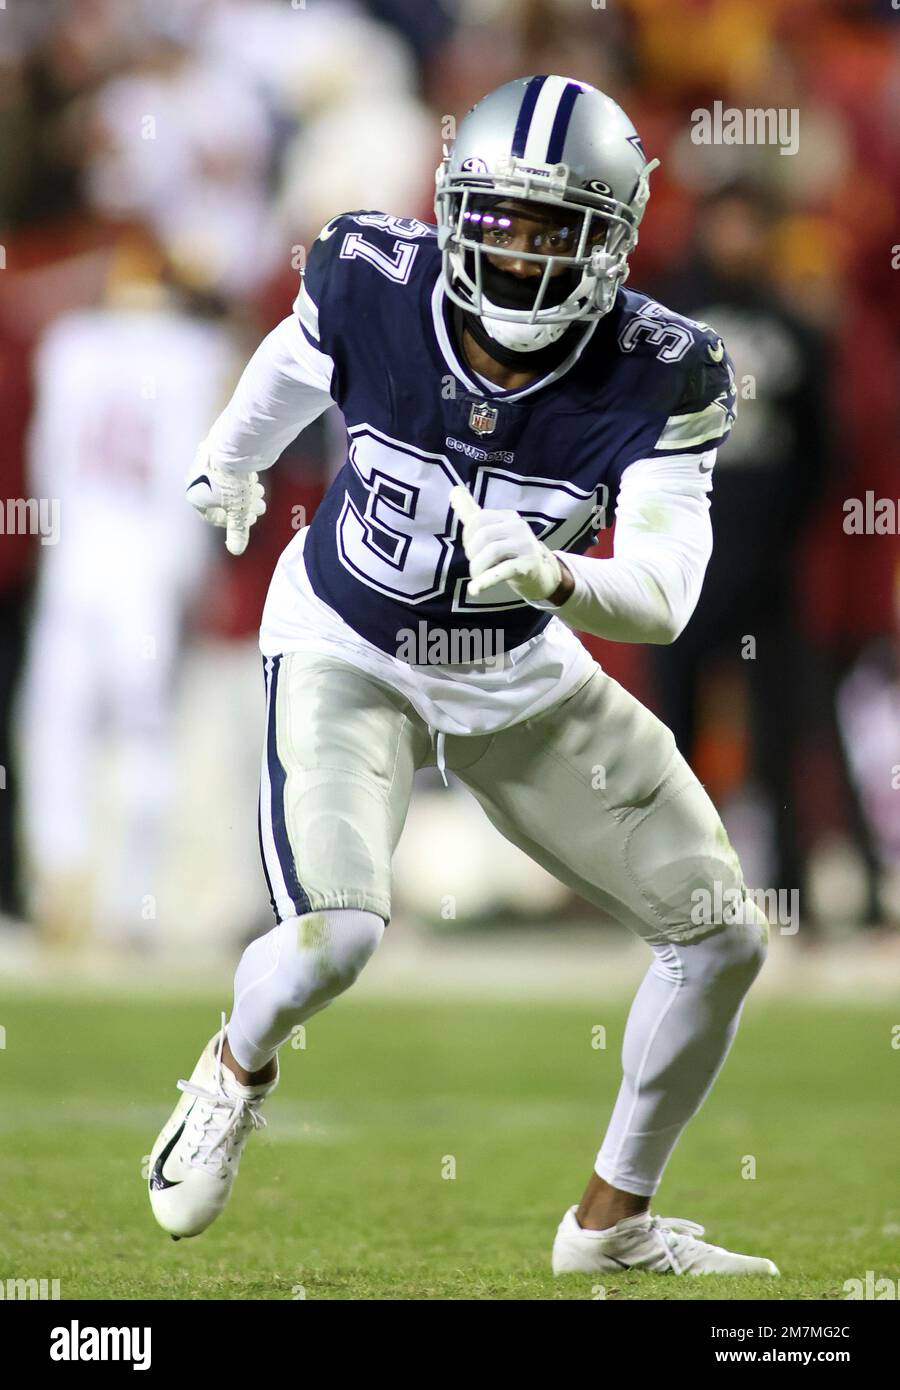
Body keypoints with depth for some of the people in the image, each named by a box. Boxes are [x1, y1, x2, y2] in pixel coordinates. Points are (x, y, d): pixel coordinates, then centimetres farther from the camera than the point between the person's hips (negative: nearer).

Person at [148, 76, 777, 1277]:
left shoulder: (657, 379, -22)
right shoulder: (371, 286, -22)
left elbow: (663, 597, -27)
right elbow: (295, 364, 3)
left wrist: (552, 574, -49)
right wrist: (229, 459, 25)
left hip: (523, 678, 3)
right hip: (347, 652, -3)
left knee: (723, 940, 0)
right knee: (334, 938, -27)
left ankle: (614, 1222, 21)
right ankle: (239, 1068, 10)